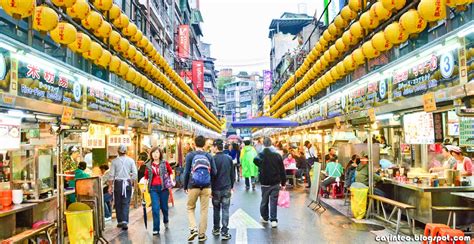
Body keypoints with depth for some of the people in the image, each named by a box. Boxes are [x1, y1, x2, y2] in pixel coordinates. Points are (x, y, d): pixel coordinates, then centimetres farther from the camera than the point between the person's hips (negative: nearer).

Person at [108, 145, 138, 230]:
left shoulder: (114, 161, -2)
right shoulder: (131, 161, 0)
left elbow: (111, 175, -2)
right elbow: (134, 174, -2)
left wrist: (110, 186, 4)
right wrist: (132, 183, 9)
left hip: (118, 183, 0)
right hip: (127, 183, 0)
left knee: (118, 203, 11)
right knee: (126, 203, 2)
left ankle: (120, 221, 18)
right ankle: (125, 221, -10)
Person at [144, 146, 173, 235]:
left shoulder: (165, 163, 1)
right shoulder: (148, 165, 6)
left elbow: (170, 172, 9)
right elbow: (146, 176, 13)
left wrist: (171, 182, 0)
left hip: (164, 187, -1)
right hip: (153, 188, 1)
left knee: (164, 207, 11)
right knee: (155, 208, -5)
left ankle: (166, 221, 42)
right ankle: (156, 229, 2)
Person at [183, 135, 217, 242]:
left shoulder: (190, 155, -3)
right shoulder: (209, 156, 2)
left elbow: (187, 172, -5)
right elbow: (214, 172, 0)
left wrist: (185, 187, 6)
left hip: (193, 186, -1)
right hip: (206, 187, 1)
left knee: (190, 208, 16)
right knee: (204, 210, 10)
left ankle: (193, 229, -1)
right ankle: (202, 234, 15)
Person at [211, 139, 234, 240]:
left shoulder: (213, 159, -11)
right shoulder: (229, 158, 2)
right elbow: (232, 174, 6)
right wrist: (231, 186, 15)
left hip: (216, 189, -2)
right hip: (227, 188, 2)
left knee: (216, 210, 14)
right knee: (225, 210, 3)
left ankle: (216, 229, 25)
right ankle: (224, 232, 1)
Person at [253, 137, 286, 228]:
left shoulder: (260, 155, -9)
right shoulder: (277, 155, -6)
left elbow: (255, 160, -34)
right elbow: (282, 170, -2)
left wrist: (262, 167, -13)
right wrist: (283, 182, 7)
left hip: (265, 183, 0)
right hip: (275, 183, 0)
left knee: (264, 200, 16)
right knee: (273, 201, 4)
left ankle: (264, 217, 30)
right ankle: (273, 220, 2)